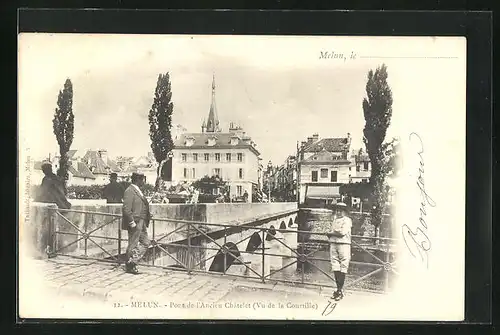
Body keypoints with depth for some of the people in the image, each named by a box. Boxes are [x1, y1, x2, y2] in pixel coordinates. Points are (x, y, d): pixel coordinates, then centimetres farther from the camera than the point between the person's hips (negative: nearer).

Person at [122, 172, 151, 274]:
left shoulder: (138, 191, 15)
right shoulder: (129, 191, -16)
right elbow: (126, 209, -22)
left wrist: (147, 215, 14)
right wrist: (132, 223, -22)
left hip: (141, 223, 10)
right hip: (135, 224, -10)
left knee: (146, 242, 13)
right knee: (133, 245, 0)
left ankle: (132, 262, 20)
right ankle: (129, 267, 13)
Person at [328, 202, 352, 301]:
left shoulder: (347, 220, -1)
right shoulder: (334, 219, 20)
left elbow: (343, 232, -12)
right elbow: (333, 232, 16)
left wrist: (332, 233, -1)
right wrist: (336, 232, -5)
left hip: (344, 244, -6)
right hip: (333, 244, 6)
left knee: (343, 268, -7)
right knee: (335, 267, 3)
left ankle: (340, 290, -5)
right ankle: (338, 288, 9)